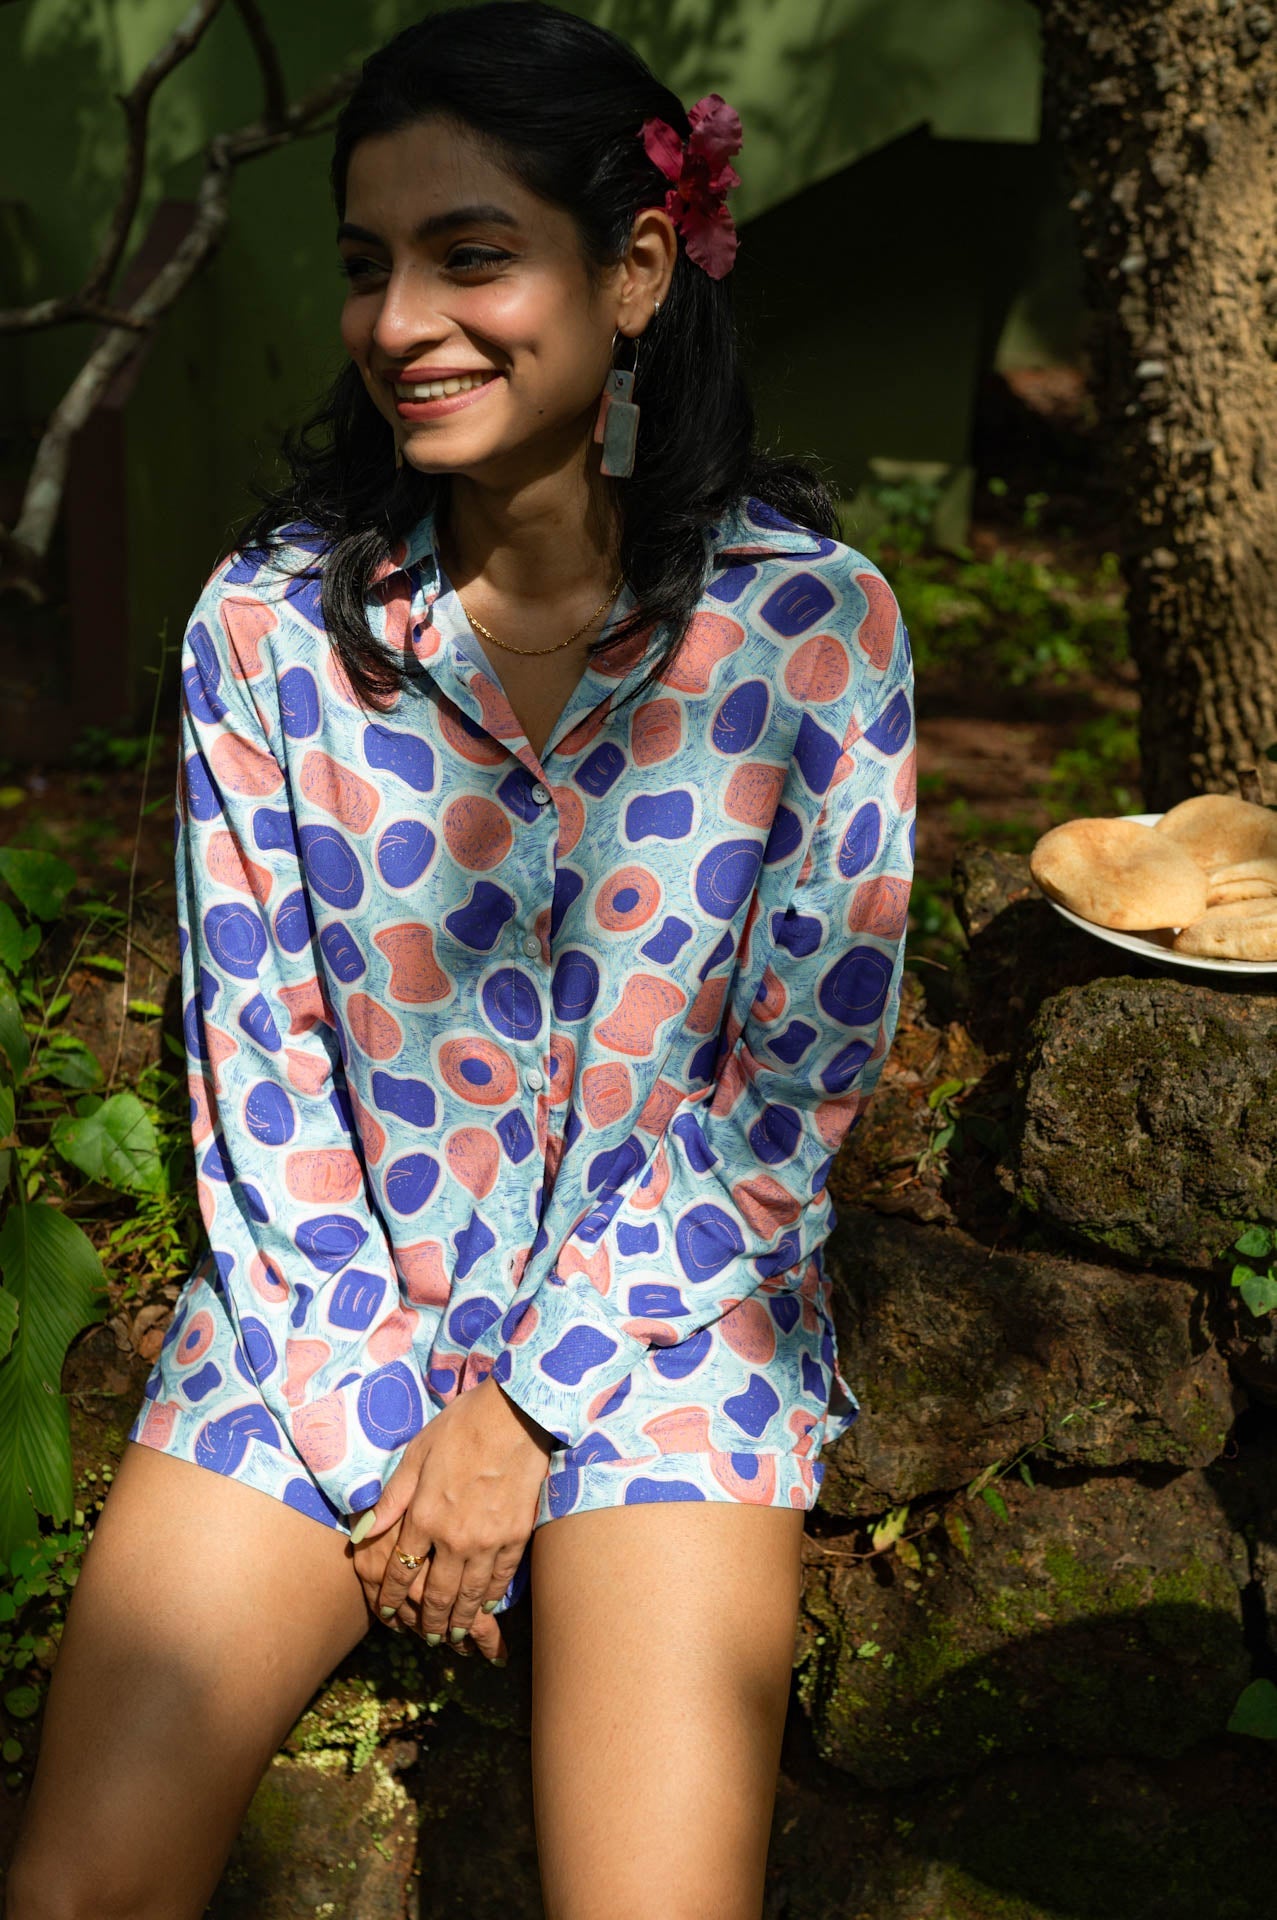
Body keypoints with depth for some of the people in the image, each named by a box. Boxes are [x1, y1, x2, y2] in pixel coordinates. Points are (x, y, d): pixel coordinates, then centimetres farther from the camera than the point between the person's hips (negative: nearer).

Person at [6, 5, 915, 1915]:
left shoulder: (811, 622, -10)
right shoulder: (269, 617, -5)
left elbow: (801, 1086, -7)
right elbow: (253, 1051, -1)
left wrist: (528, 1413, -9)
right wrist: (368, 1417, -8)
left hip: (663, 1310, -1)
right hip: (323, 1308, 2)